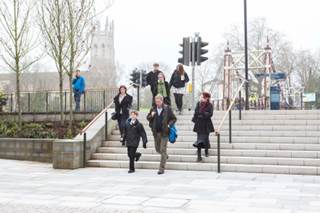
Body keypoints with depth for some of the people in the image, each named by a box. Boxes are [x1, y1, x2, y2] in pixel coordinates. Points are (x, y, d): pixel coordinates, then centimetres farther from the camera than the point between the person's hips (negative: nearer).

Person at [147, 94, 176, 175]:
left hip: (164, 132, -4)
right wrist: (151, 116, -9)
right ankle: (165, 156, 46)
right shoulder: (153, 109, 4)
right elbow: (148, 118, 13)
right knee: (157, 149, 15)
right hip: (156, 132, 4)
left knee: (163, 150, -5)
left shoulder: (167, 109, -6)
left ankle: (161, 168, 1)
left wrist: (169, 125, -16)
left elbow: (174, 119, 0)